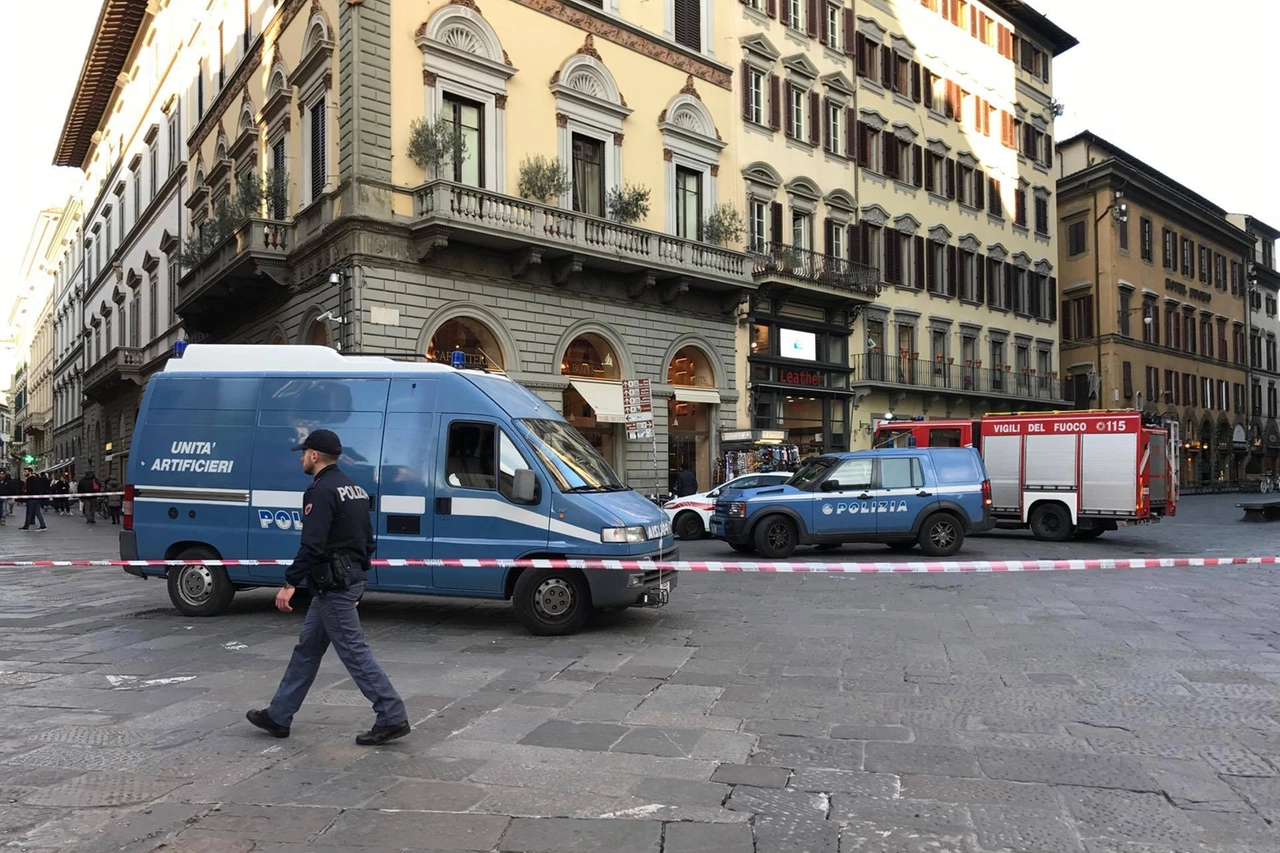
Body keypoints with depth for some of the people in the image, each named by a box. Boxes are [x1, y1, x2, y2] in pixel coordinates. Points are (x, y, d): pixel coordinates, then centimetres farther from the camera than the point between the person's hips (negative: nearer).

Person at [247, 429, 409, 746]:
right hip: (349, 580, 10)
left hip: (332, 587, -10)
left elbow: (312, 545, -24)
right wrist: (357, 578, 23)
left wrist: (290, 583, -18)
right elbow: (367, 540, 17)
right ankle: (278, 716, 28)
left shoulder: (321, 491, -16)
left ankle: (392, 718, -2)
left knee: (354, 651, -5)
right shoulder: (353, 488, 14)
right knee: (307, 649, 17)